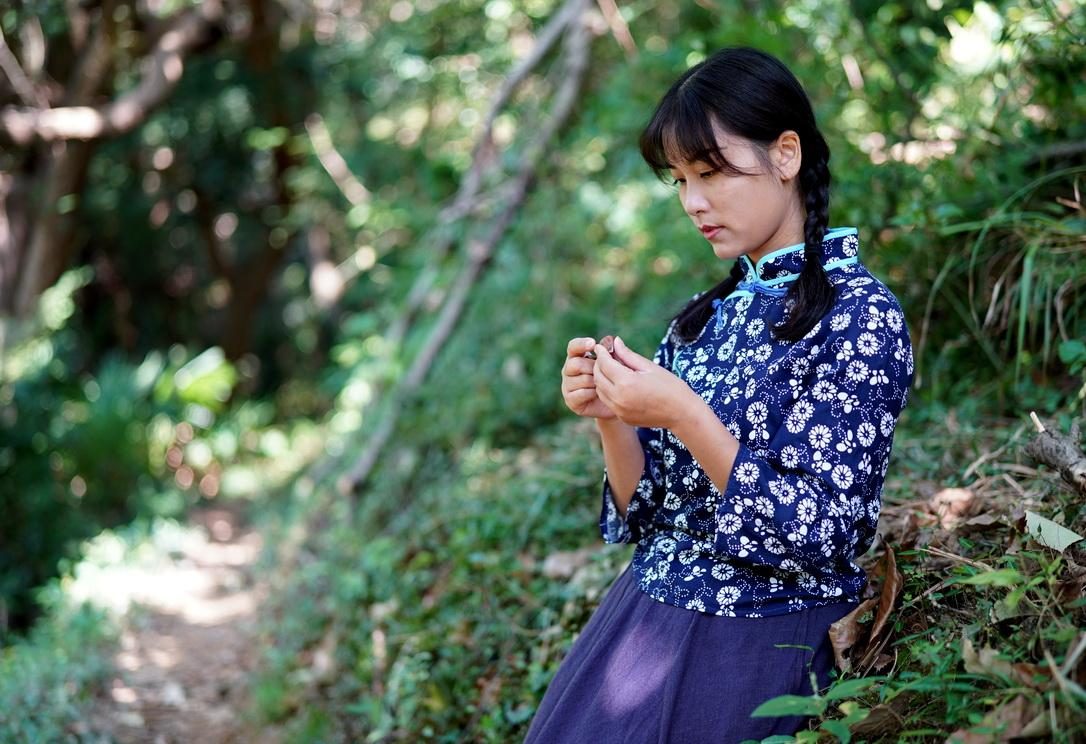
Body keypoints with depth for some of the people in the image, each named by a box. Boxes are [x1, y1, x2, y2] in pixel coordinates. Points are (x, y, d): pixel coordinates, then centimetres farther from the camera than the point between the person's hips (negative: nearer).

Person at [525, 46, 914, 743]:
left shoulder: (860, 315, -13)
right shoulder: (710, 312, 7)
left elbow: (825, 534, -18)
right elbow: (647, 511, 7)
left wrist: (685, 418, -25)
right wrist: (611, 418, -12)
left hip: (761, 646, -6)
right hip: (645, 610, 6)